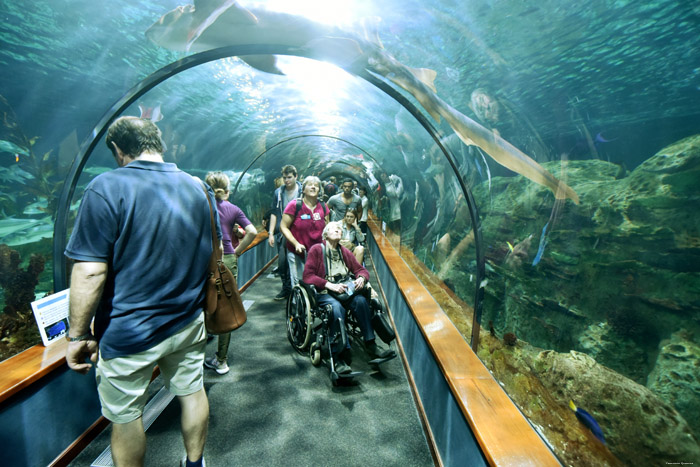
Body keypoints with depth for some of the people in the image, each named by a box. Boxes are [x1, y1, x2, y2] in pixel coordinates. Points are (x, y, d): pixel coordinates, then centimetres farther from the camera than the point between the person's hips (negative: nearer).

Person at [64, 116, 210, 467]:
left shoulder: (107, 188, -15)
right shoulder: (199, 188, 2)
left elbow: (90, 271, -19)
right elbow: (213, 254, 9)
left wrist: (79, 335, -8)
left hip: (130, 333, -5)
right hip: (188, 323, 5)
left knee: (125, 416, 16)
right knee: (192, 392, 21)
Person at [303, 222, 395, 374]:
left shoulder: (345, 252, 22)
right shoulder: (316, 249, 6)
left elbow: (361, 269, 21)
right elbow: (308, 276, -4)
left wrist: (361, 278, -5)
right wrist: (329, 285, -16)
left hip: (346, 289, 4)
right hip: (324, 292, -4)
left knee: (361, 300, -27)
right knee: (337, 307, -35)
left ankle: (371, 345, -21)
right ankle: (339, 356, -33)